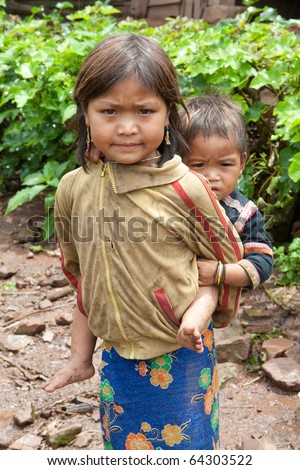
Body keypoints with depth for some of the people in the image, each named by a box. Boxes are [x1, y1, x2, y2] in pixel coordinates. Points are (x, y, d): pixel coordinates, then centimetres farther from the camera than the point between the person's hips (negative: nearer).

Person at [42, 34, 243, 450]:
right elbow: (84, 277, 6)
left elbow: (226, 263, -4)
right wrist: (81, 355, 11)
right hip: (117, 358, 4)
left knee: (184, 446, 15)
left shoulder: (184, 188, -18)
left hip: (181, 357, -3)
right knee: (123, 444, 22)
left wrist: (200, 312, -23)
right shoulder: (73, 189, -6)